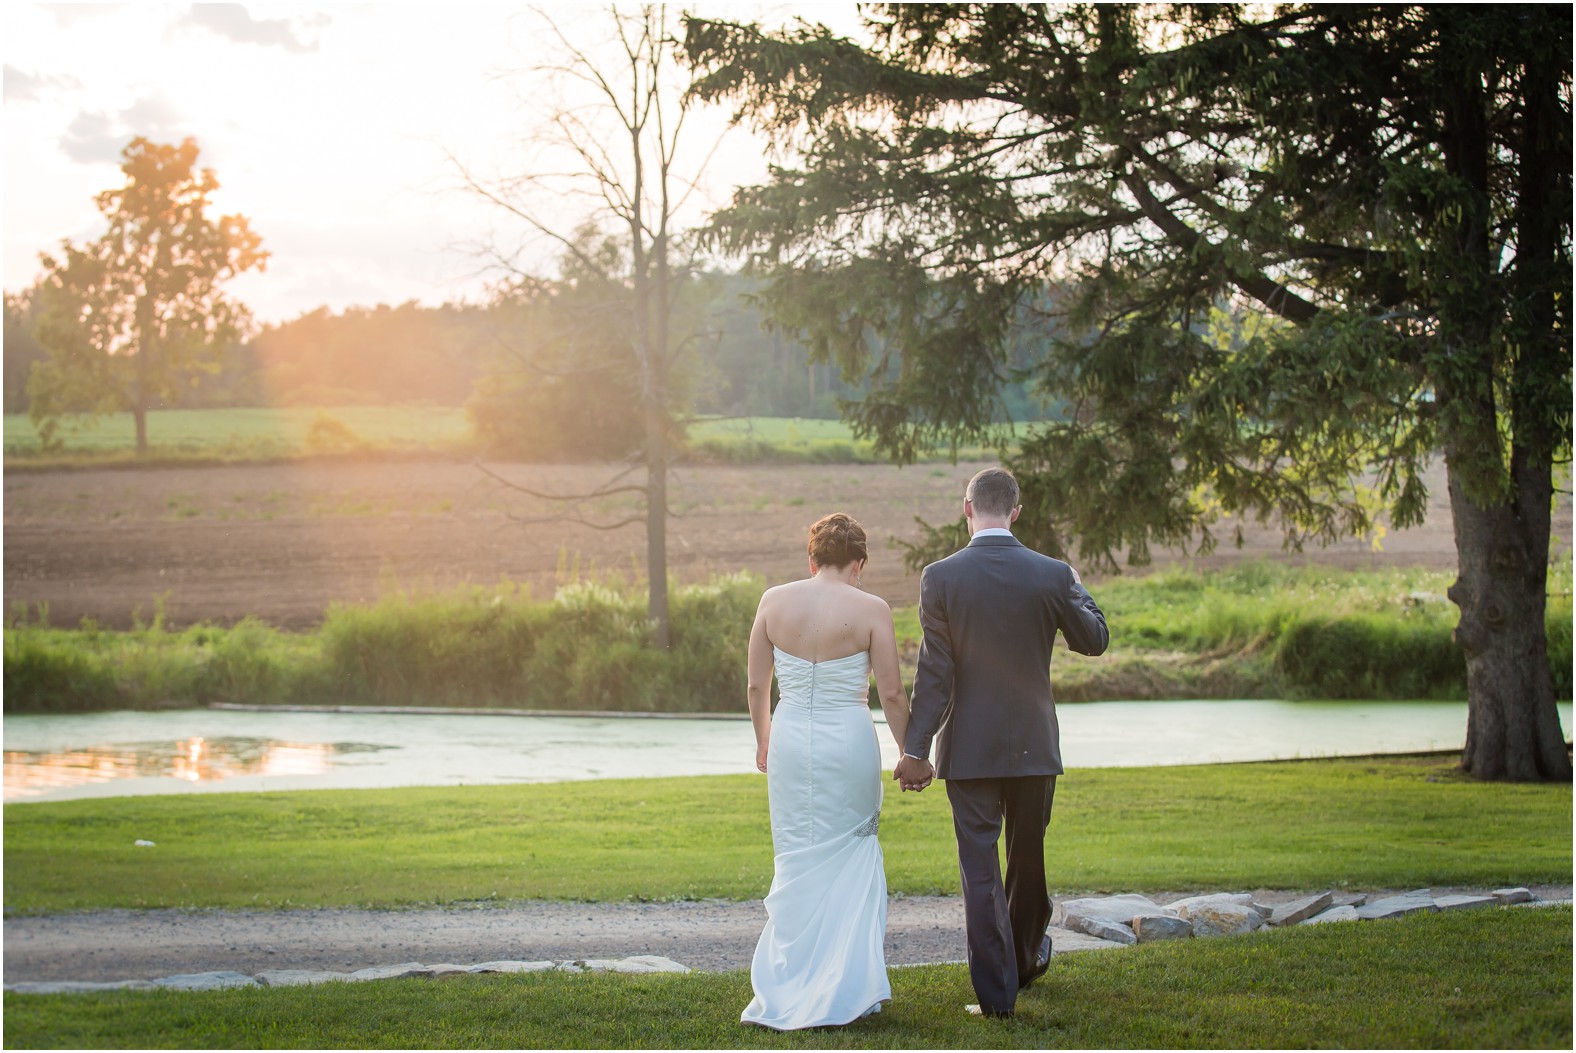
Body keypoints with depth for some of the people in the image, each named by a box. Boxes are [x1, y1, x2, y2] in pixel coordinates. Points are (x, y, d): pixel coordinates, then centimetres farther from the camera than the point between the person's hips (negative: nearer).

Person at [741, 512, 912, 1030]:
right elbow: (892, 694, -6)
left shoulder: (774, 601, 0)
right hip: (850, 742, -2)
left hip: (791, 739, 2)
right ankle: (849, 985, 12)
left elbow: (757, 685, 6)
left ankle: (788, 989, 13)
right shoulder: (871, 610, -8)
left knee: (798, 863, 12)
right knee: (853, 860, 12)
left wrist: (763, 740, 21)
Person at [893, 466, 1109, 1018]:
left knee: (980, 869, 1)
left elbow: (934, 673, -10)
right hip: (1034, 745, 2)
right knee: (1028, 858, 20)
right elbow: (1094, 640, 9)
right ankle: (1025, 958, 39)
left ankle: (996, 992, -1)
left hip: (968, 746, -2)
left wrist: (915, 749, -6)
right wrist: (1077, 588, 26)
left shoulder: (939, 578, -10)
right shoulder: (1052, 575, -6)